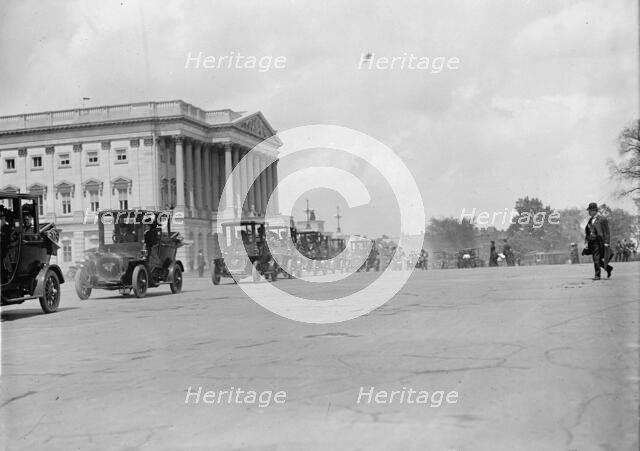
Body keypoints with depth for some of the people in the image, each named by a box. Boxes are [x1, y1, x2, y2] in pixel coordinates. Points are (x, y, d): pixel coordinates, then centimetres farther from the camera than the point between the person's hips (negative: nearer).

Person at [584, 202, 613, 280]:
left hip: (598, 242, -8)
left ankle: (597, 275, -4)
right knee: (595, 259, 10)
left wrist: (606, 243, -14)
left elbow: (607, 232, -9)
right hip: (592, 242, 8)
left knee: (597, 259, -10)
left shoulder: (602, 219, -8)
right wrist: (587, 241, 17)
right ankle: (608, 268, 29)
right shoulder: (591, 219, 15)